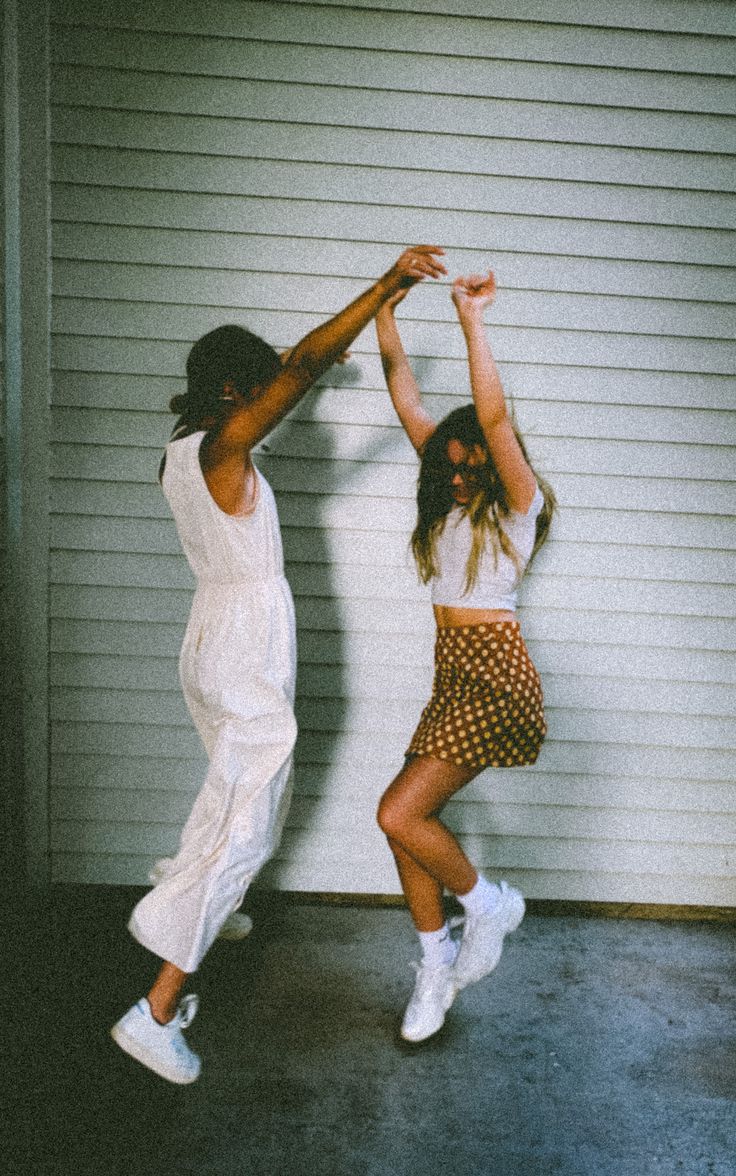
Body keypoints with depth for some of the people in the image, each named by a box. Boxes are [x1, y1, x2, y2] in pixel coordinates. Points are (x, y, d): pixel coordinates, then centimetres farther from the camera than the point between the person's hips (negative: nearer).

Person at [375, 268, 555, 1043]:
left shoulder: (518, 503, -7)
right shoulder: (448, 498, 11)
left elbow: (494, 417, -24)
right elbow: (406, 399, 9)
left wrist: (471, 320, -22)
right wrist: (384, 315, 2)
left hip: (494, 674, -8)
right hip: (453, 675, 8)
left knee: (399, 814, -14)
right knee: (411, 821, 6)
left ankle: (487, 905, 14)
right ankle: (436, 968, 26)